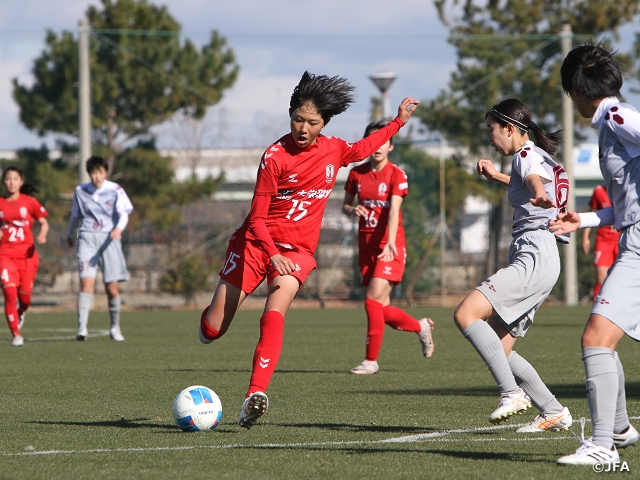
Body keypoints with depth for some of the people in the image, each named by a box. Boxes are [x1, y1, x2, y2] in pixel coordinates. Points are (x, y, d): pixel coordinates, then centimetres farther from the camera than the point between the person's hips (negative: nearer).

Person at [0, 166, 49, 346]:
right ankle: (16, 335, -9)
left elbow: (44, 223, 7)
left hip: (27, 255, 1)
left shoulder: (29, 202, 2)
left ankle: (20, 314, 41)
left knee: (25, 296, 3)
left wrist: (42, 235, -14)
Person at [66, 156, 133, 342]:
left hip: (109, 240, -1)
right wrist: (69, 234, 36)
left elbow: (124, 213, -10)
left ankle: (115, 327, 19)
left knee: (112, 287, 0)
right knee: (86, 282, -16)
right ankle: (82, 327, -20)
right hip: (87, 239, 1)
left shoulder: (115, 190, 0)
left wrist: (119, 228, -31)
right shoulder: (80, 191, 7)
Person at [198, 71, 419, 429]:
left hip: (297, 251, 2)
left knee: (275, 311, -29)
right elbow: (257, 217, -14)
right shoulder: (276, 156, -14)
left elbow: (362, 149, 28)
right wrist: (272, 254, -31)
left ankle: (256, 393, -39)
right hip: (256, 243, -2)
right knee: (211, 332, -5)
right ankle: (214, 315, 34)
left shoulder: (333, 150, 2)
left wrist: (399, 122, 28)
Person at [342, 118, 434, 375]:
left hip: (390, 249, -5)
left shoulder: (396, 175, -7)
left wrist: (390, 243, -33)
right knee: (382, 310, 6)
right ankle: (421, 327, 33)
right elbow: (345, 204, 17)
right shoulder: (357, 173, 6)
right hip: (366, 247, 5)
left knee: (373, 301, -18)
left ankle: (371, 360, -10)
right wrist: (353, 210, -8)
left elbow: (394, 210, -19)